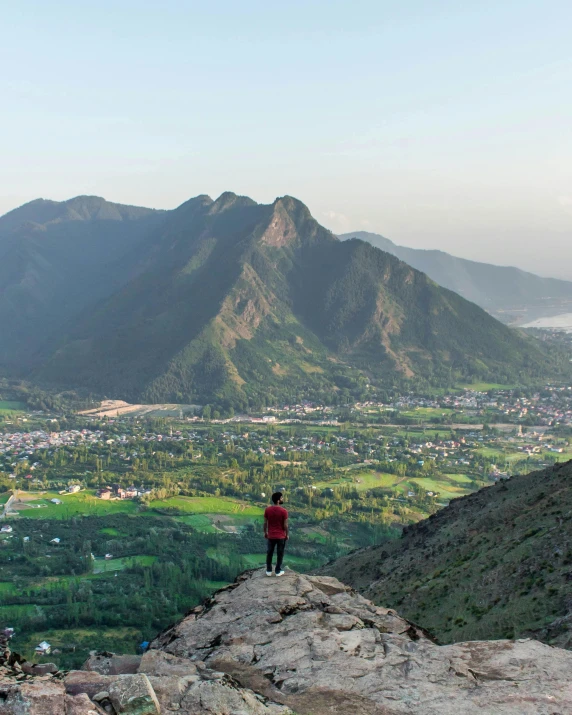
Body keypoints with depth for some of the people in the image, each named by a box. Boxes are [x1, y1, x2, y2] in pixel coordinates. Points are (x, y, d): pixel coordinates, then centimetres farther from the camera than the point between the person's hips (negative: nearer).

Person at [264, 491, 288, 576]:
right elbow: (285, 525, -12)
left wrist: (265, 532, 14)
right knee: (280, 554, 11)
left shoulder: (267, 510, -7)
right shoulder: (284, 511, -17)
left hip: (271, 536, 3)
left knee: (269, 553, 15)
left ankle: (269, 571, 21)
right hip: (281, 536, -3)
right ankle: (278, 571, 18)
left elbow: (265, 523, -1)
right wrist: (287, 535, 2)